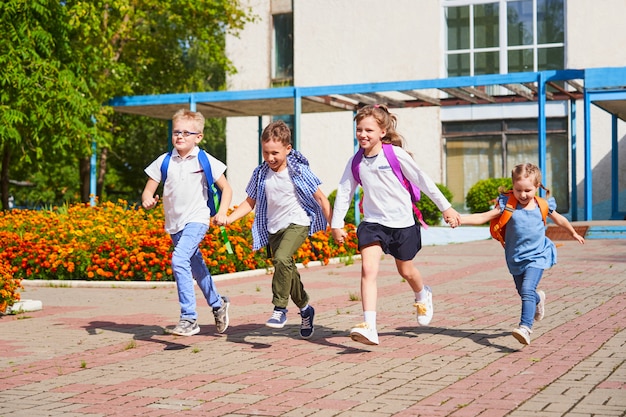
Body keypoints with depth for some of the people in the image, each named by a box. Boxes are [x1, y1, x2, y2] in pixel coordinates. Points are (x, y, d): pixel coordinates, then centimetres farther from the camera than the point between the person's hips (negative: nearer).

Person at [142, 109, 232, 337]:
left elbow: (226, 188, 2)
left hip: (197, 220, -5)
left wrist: (222, 212, -13)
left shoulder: (206, 161, -5)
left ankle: (189, 318, -21)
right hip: (174, 224, 5)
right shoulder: (164, 162, 2)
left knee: (179, 260, -25)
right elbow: (148, 190, 3)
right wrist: (147, 200, -20)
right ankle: (218, 304, 41)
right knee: (196, 267, 17)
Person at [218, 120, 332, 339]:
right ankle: (305, 309, 35)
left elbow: (321, 198, -6)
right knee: (288, 272, 11)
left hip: (297, 224, -5)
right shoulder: (261, 174, 0)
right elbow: (250, 202, 9)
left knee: (282, 258, -30)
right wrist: (229, 218, -5)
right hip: (273, 229, 5)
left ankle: (280, 309, -21)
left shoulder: (298, 171, -11)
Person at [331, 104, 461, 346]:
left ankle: (422, 295, 51)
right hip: (372, 222, 2)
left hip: (402, 223, -2)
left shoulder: (395, 154, -11)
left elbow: (422, 181, -4)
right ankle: (369, 327, -23)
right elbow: (344, 192, 8)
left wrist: (445, 207, -1)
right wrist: (336, 224, 5)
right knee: (368, 270, -17)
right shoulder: (355, 162, -2)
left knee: (406, 271, 15)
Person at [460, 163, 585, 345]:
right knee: (524, 293, 20)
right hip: (516, 258, 3)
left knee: (527, 291, -23)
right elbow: (484, 217, -16)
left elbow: (559, 220, 17)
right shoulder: (507, 205, -8)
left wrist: (574, 233, 32)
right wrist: (460, 219, -30)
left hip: (536, 256, -2)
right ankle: (538, 299, 54)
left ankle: (525, 327, -31)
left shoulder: (543, 205, -3)